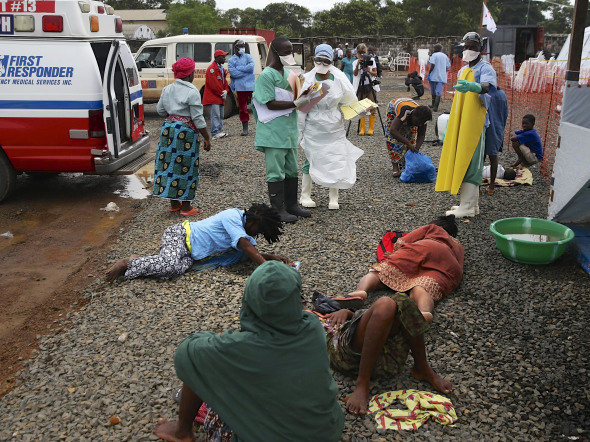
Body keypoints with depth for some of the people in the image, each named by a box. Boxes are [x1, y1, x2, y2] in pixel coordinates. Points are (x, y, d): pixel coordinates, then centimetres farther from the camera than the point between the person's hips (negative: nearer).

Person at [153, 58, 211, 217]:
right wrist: (207, 138, -6)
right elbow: (198, 118, -13)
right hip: (186, 131, -7)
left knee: (169, 163, 12)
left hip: (168, 128, 7)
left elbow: (160, 110, 16)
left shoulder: (167, 89, 8)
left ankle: (174, 203, 23)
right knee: (186, 167, 2)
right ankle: (186, 207, 9)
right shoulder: (192, 92, -12)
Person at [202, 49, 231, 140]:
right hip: (213, 97, -10)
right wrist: (221, 93, -13)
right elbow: (213, 84, -20)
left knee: (220, 115, 13)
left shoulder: (221, 68, 18)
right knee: (215, 115, -15)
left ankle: (219, 131, 19)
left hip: (220, 96, 10)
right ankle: (215, 133, -16)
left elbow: (224, 81, 19)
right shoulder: (211, 68, -14)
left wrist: (225, 91, 0)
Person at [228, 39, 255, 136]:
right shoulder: (231, 60, 6)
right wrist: (245, 69, -8)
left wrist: (238, 68, -10)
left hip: (251, 86, 0)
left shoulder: (248, 57, 8)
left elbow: (251, 67, -11)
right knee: (242, 108, 7)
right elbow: (233, 73, -10)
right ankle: (244, 128, 15)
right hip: (240, 87, 0)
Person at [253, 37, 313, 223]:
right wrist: (296, 103, -21)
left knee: (292, 169, 14)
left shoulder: (289, 73, 12)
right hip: (274, 132, -9)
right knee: (276, 171, -2)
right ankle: (279, 210, 5)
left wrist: (303, 96, -1)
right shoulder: (266, 75, -13)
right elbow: (271, 104, -19)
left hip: (289, 129, 9)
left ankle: (291, 204, 25)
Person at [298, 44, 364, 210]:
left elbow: (350, 101, 10)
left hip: (335, 128, 2)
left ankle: (333, 198, 14)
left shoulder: (339, 79, -4)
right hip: (314, 129, -1)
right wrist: (299, 130, -1)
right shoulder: (308, 80, -7)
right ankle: (305, 195, 18)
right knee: (311, 160, 4)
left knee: (336, 161, 2)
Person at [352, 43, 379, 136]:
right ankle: (361, 129, 7)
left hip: (370, 86, 0)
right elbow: (355, 73, -10)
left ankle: (371, 129, 5)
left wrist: (369, 71, -17)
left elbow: (375, 73, 2)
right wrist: (358, 65, -24)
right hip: (360, 87, 0)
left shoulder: (371, 60, 6)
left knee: (371, 109, -2)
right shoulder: (355, 62, 6)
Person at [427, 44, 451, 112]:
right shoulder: (445, 56, 11)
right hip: (442, 77, 3)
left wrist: (429, 73, -6)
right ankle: (435, 107, -17)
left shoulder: (434, 55, -3)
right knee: (439, 92, -4)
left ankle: (434, 105, 26)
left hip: (434, 76, -3)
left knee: (433, 92, 14)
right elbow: (448, 67, 11)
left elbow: (432, 65, -15)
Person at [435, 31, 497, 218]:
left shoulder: (485, 68, -6)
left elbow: (488, 86, -28)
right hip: (459, 124, 9)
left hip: (475, 123, -9)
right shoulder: (462, 71, 20)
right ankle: (472, 203, 20)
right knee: (460, 162, 11)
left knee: (470, 162, -11)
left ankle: (467, 208, -10)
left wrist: (473, 86, -49)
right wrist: (451, 121, 23)